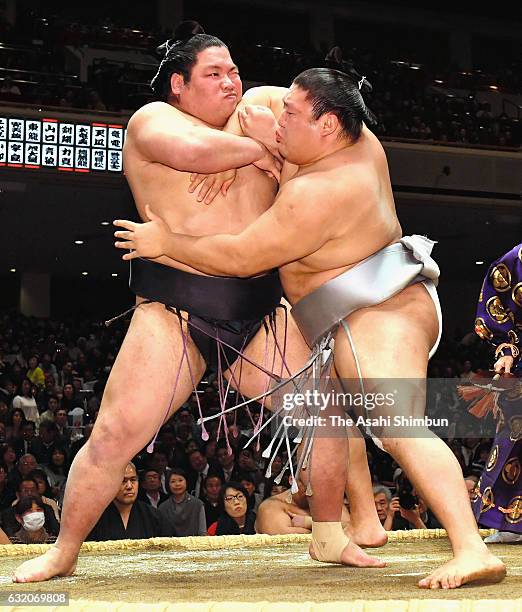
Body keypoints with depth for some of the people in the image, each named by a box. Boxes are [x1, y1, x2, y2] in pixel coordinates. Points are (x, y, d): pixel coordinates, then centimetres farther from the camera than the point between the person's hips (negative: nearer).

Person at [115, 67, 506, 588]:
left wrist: (166, 243, -7)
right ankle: (327, 538, 25)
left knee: (398, 429, -24)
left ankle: (473, 551, -35)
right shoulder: (359, 140, 4)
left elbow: (241, 258, -19)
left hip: (380, 315, -12)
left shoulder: (317, 194, -23)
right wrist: (273, 141, 2)